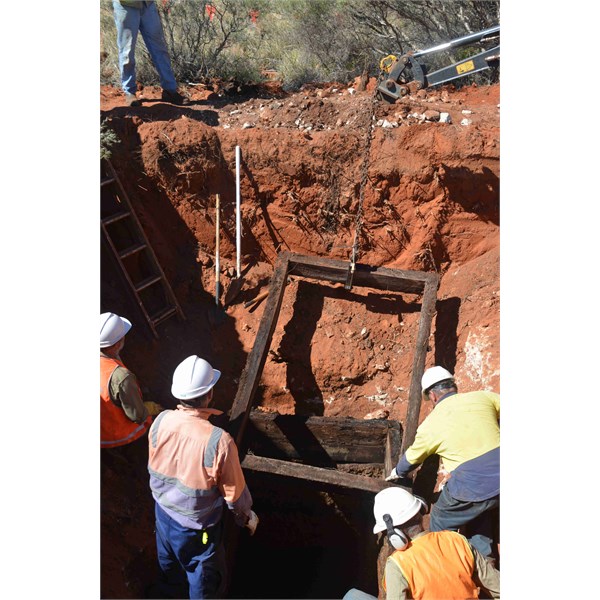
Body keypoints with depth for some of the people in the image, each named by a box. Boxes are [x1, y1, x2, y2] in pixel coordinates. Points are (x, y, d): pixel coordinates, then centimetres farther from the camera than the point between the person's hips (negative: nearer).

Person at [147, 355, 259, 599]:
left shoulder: (161, 421, -22)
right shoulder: (219, 441, -37)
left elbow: (154, 466, -2)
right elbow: (234, 491, -21)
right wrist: (247, 515, 0)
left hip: (163, 509, 5)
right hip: (197, 522, -5)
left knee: (168, 561, 32)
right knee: (204, 574, 23)